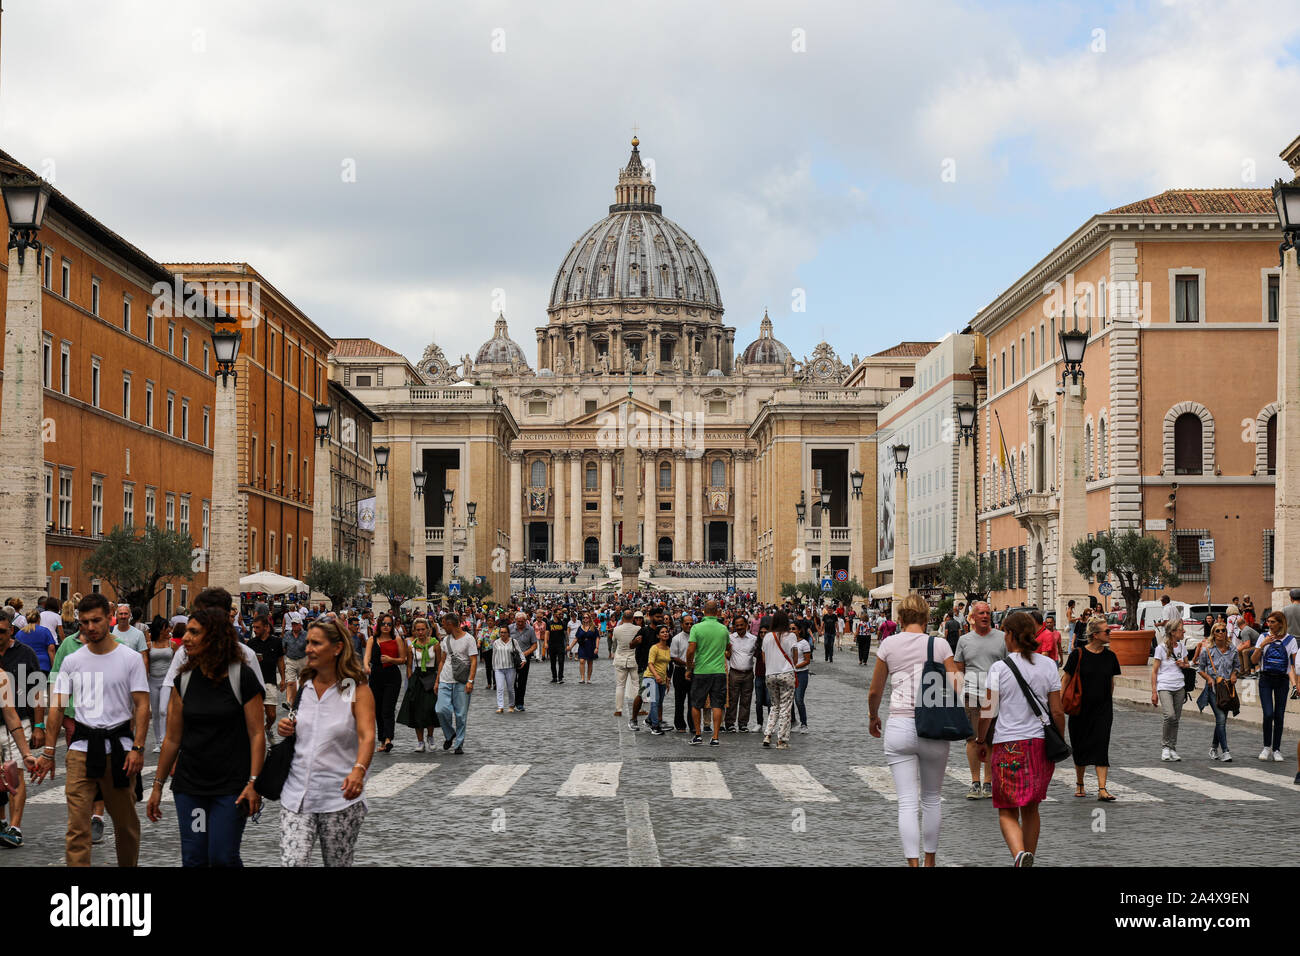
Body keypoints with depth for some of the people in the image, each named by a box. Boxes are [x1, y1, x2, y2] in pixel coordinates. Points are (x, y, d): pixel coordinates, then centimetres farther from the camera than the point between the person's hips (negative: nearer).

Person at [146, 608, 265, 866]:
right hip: (189, 786, 4)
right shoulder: (184, 679, 6)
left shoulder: (242, 677, -7)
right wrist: (158, 786, 11)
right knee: (193, 858, 3)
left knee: (222, 857, -9)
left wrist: (253, 782, -17)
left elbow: (257, 734, -8)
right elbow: (172, 738, 11)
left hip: (231, 787, -4)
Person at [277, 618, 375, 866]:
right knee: (291, 863, -10)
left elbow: (367, 735, -18)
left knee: (338, 864, 7)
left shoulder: (357, 689, -5)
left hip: (339, 799, -3)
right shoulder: (302, 685, 10)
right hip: (297, 794, 4)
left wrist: (358, 771, -37)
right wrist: (286, 729, 0)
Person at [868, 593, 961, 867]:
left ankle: (913, 863, -11)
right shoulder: (939, 645, -1)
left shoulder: (889, 644, 1)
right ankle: (929, 861, 28)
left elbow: (874, 692, 7)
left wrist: (873, 718, 25)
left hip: (899, 728, 0)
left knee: (907, 803, -1)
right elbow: (956, 688, -4)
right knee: (931, 799, 17)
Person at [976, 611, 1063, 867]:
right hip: (1041, 743, 4)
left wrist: (981, 740, 9)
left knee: (1007, 812, 0)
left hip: (1009, 744, -4)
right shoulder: (1049, 665, 3)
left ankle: (1020, 854, -25)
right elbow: (1057, 712, 3)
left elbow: (988, 711, -6)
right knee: (1031, 808, 18)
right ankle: (1028, 857, 27)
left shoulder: (999, 668, -7)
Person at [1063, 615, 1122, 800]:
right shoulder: (1078, 654, -8)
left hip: (1103, 709, 2)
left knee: (1101, 746, -7)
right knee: (1080, 746, 8)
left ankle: (1102, 789, -11)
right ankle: (1079, 784, 25)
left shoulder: (1110, 656, 3)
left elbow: (1111, 682, 15)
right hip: (1081, 709, -2)